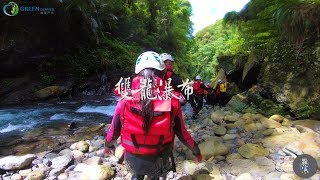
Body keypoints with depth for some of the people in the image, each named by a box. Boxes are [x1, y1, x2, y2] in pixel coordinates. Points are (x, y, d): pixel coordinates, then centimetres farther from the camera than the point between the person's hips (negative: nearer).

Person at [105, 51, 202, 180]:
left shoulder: (125, 102, -21)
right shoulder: (172, 101, -22)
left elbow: (114, 132, -9)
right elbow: (182, 134, -12)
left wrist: (108, 145, 15)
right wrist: (196, 151, 7)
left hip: (132, 160, 0)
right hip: (159, 161, 1)